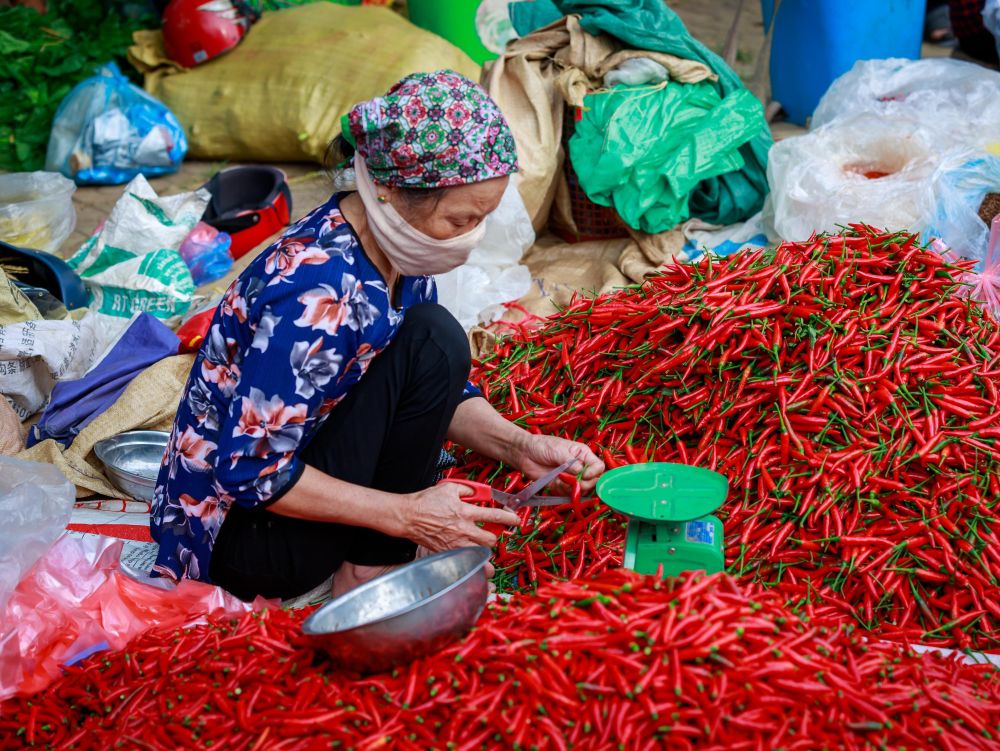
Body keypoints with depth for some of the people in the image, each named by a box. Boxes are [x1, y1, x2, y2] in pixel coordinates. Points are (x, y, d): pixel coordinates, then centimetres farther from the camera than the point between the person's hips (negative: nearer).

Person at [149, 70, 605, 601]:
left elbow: (445, 392, 9)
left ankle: (368, 556, 2)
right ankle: (371, 569, -8)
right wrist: (405, 514, -24)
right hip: (237, 533, -9)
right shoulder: (315, 294, -30)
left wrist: (520, 447, -10)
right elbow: (250, 472, -27)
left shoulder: (399, 253, -3)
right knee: (432, 341, -19)